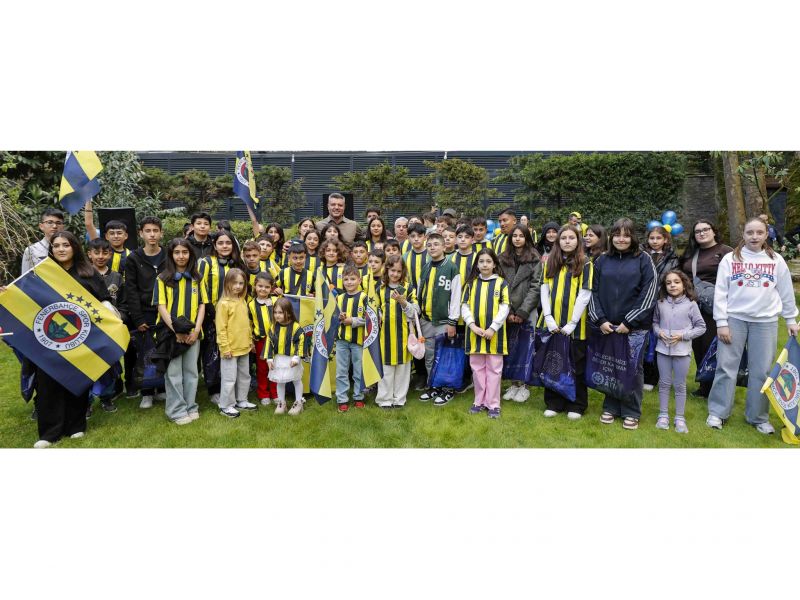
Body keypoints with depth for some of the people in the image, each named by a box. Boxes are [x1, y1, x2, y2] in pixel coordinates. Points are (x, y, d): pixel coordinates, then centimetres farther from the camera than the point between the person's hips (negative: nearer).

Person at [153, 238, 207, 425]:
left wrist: (196, 330, -7)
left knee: (191, 371, 9)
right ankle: (177, 410, 10)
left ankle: (191, 407, 20)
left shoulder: (197, 278, 8)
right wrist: (176, 330, -14)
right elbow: (161, 306, -6)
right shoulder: (163, 278, -1)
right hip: (170, 332, -2)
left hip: (192, 333, 3)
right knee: (174, 373, 2)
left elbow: (202, 305, 5)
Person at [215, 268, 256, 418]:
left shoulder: (243, 301, 8)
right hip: (230, 349, -7)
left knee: (244, 376, 17)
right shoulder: (224, 303, -14)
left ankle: (241, 401, 31)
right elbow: (221, 328, -15)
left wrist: (250, 341, 16)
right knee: (229, 378, 1)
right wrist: (225, 348, -17)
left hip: (244, 347, 7)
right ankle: (226, 406, 13)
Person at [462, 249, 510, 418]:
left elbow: (505, 308, -7)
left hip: (494, 333, -2)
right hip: (475, 333, 3)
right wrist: (472, 325, -12)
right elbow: (465, 306, 2)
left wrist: (492, 328, -15)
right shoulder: (471, 283, 6)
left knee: (494, 369, 4)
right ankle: (480, 401, 22)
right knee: (477, 368, 10)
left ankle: (493, 404, 12)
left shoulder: (501, 283, -1)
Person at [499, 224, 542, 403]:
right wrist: (508, 311, -5)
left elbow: (535, 286, -5)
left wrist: (523, 311, -11)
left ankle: (523, 385, 14)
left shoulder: (535, 259, 1)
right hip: (508, 312, 3)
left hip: (527, 311, -2)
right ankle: (514, 383, 17)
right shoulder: (503, 259, 9)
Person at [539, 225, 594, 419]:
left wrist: (572, 323, -15)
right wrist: (548, 318, -8)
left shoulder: (585, 264, -2)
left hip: (575, 325, -3)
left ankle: (576, 406, 18)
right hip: (552, 324, 3)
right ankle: (553, 403, 21)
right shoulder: (550, 262, 8)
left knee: (576, 366, 6)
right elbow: (544, 291, 3)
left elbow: (585, 295, -8)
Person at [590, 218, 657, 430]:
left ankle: (631, 412, 18)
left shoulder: (643, 259, 0)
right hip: (607, 326, 2)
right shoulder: (602, 261, 8)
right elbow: (593, 291, 6)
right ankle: (611, 407, 23)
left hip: (634, 327, -2)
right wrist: (600, 320, -5)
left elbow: (649, 292, -6)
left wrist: (629, 321, -11)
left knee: (633, 368, 5)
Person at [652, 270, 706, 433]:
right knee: (664, 383, 10)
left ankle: (680, 418, 18)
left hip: (682, 350, -2)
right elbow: (654, 322, 12)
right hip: (663, 348, 2)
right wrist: (659, 332, -8)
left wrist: (682, 335, -12)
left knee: (680, 385, 8)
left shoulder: (691, 304, -5)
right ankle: (663, 415, 21)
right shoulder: (660, 303, 1)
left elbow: (701, 327, -1)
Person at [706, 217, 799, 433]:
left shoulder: (776, 260, 4)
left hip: (765, 322, 1)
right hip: (734, 319, -1)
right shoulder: (730, 259, 0)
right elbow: (720, 292, -2)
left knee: (762, 371, 5)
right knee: (726, 367, 1)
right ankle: (717, 412, 10)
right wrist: (721, 322, -7)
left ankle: (758, 417, 17)